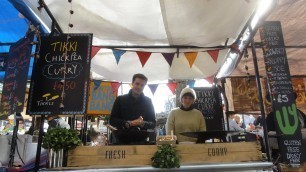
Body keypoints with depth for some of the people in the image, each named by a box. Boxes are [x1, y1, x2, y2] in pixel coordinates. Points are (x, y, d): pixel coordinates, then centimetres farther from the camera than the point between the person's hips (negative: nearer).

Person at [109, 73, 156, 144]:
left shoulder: (148, 101, 4)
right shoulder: (120, 99, 3)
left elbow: (153, 123, 4)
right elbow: (112, 120, -1)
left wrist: (143, 123, -19)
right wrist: (129, 123, -17)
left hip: (141, 142, 1)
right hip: (122, 141, 0)